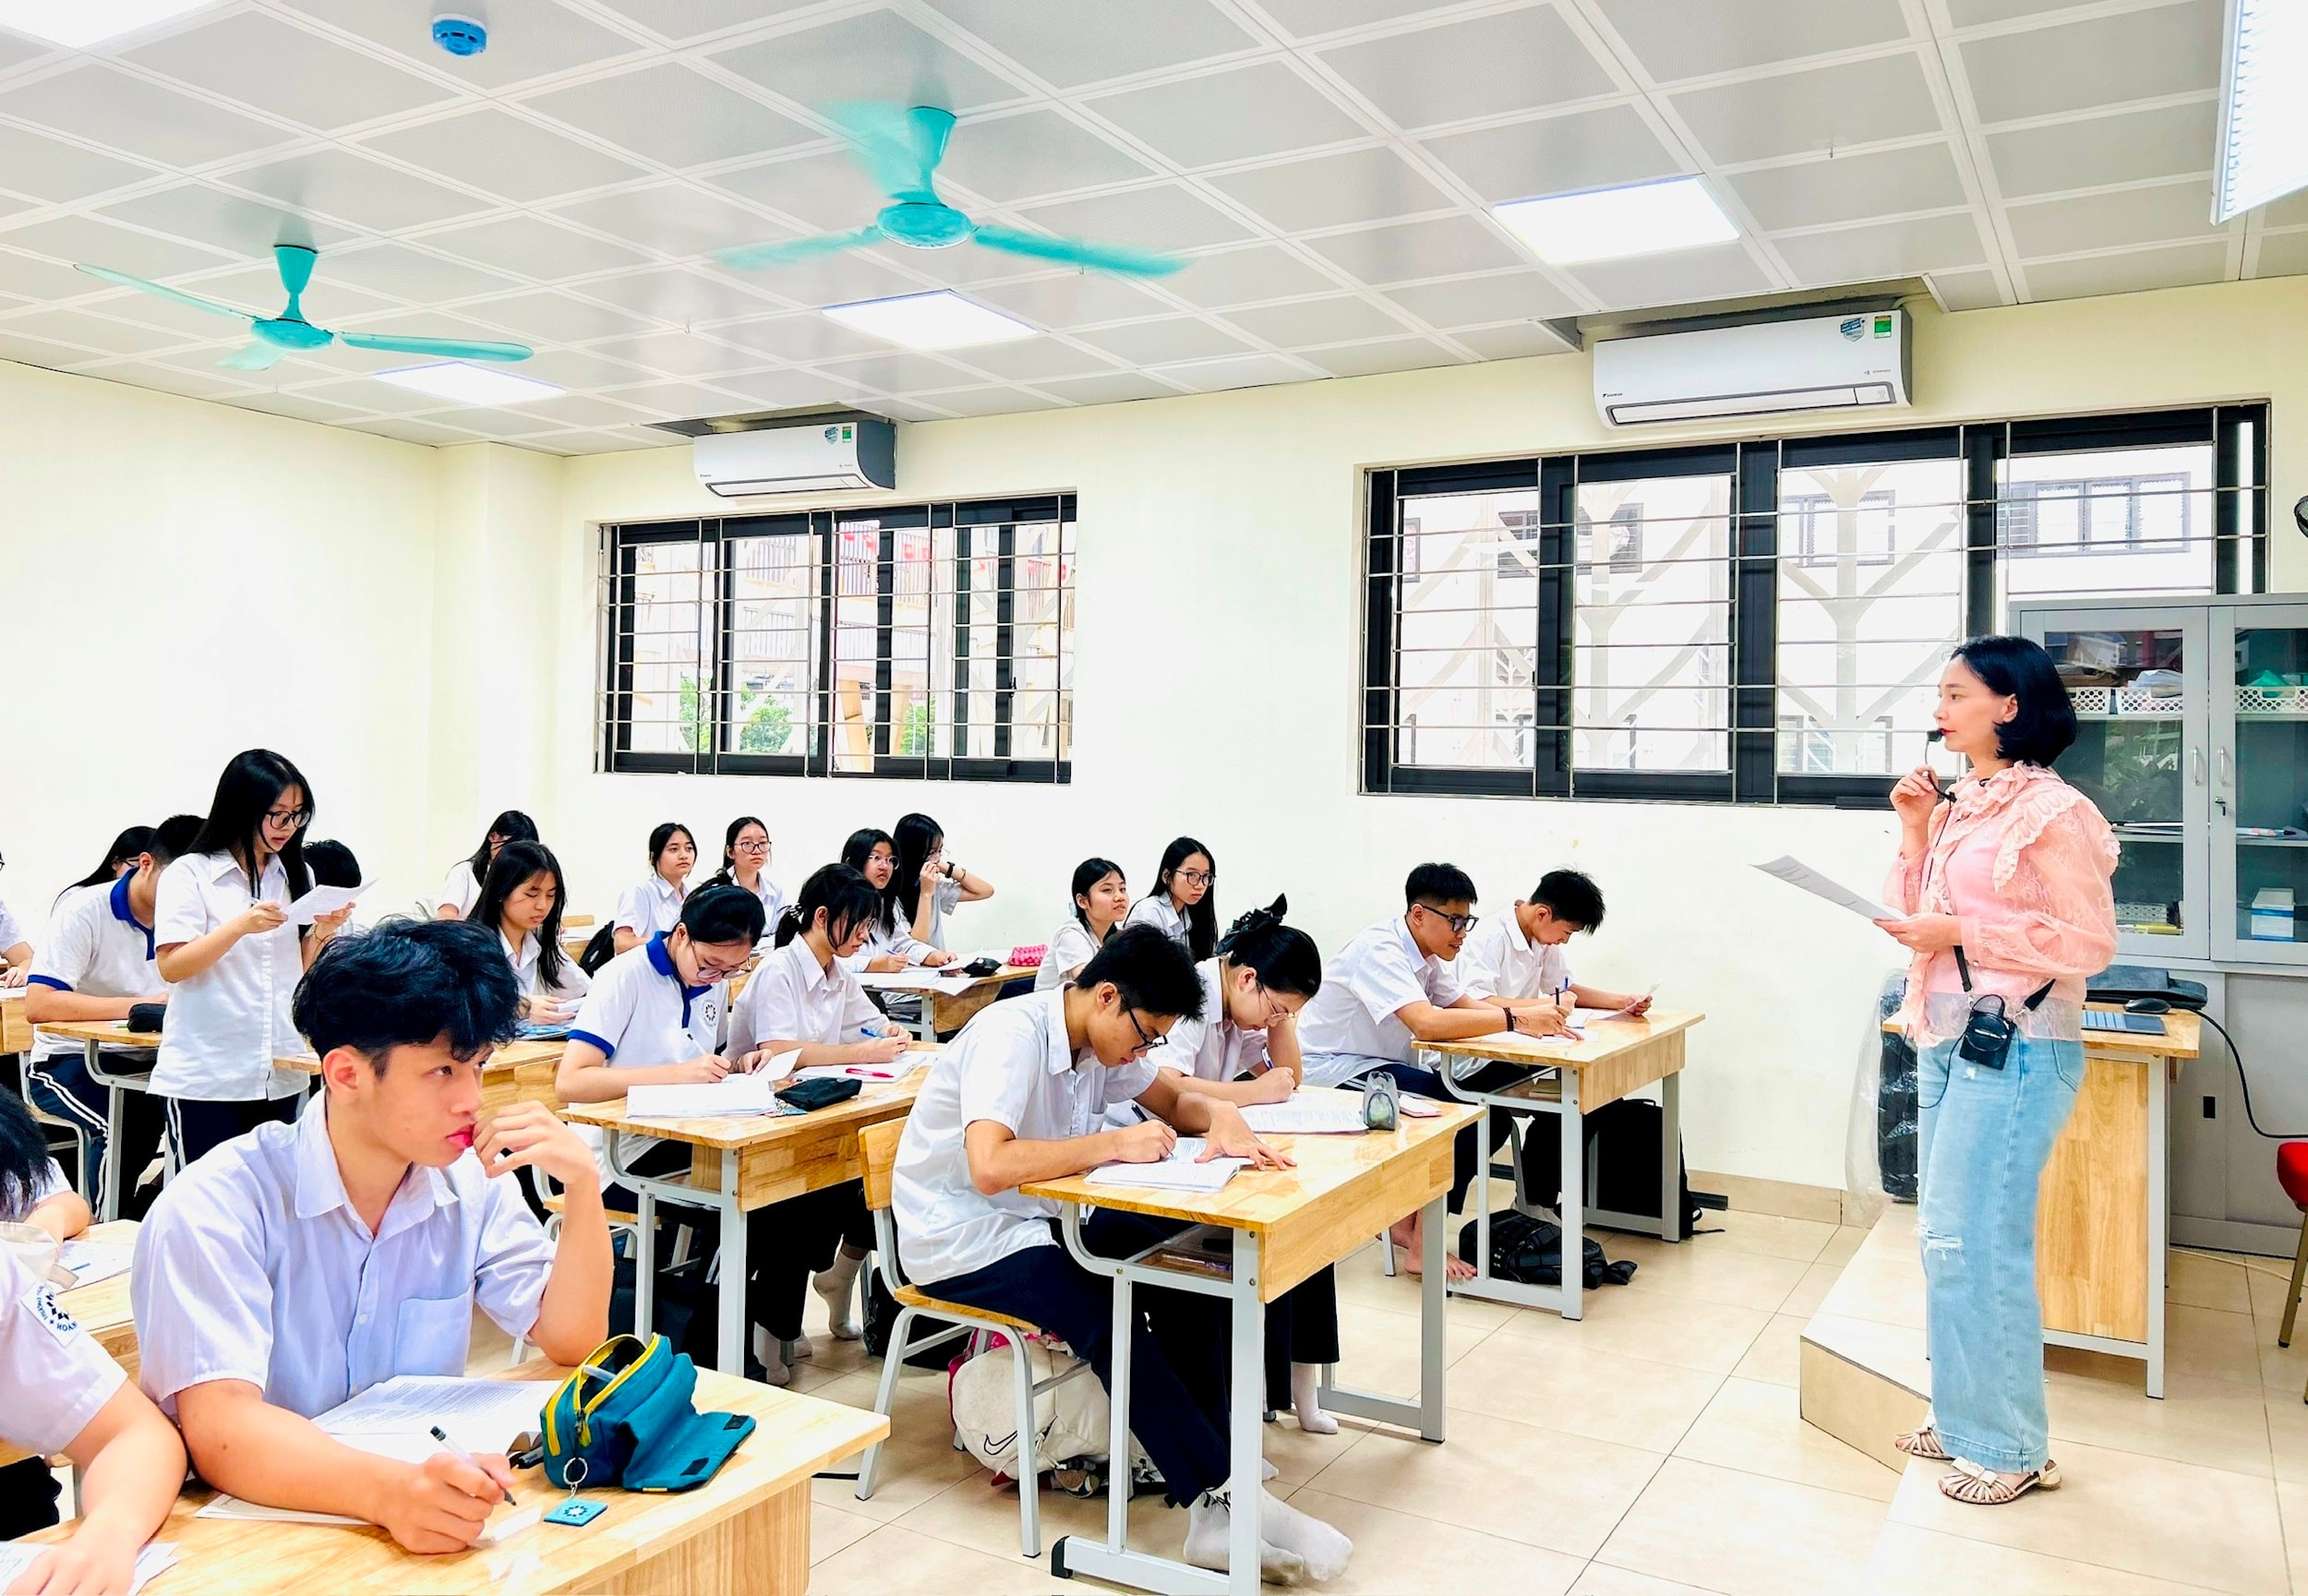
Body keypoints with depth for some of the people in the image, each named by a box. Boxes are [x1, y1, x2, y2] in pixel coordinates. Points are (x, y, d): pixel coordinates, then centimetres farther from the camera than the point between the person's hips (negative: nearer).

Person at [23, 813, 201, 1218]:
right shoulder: (85, 912, -13)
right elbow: (38, 1005, -22)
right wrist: (140, 1005, -27)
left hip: (144, 1062, 5)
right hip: (71, 1062, -4)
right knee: (124, 1123, -33)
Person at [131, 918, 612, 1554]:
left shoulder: (472, 1180, 1)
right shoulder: (217, 1208, -15)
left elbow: (571, 1340, 1)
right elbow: (221, 1429, -25)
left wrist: (583, 1182, -13)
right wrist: (389, 1490, -42)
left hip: (423, 1523, 4)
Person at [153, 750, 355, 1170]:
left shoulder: (297, 876, 10)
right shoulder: (189, 875, -4)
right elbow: (170, 967, -11)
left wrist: (322, 933, -5)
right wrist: (241, 926, -23)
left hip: (281, 1076, 4)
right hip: (204, 1079, -4)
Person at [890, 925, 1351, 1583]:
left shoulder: (1103, 1036, 0)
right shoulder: (1012, 1035, -25)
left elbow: (1173, 1095, 12)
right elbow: (989, 1166, -37)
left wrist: (1221, 1115, -10)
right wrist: (1114, 1143, -31)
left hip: (1038, 1215, 9)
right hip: (961, 1240, -8)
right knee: (1108, 1318, -27)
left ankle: (1208, 1473, -6)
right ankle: (1221, 1501, -19)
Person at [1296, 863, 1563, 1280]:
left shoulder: (1427, 954, 8)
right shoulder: (1380, 950, -22)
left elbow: (1465, 1006, 4)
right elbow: (1427, 1023, -35)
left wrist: (1541, 1014, -12)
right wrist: (1515, 1019, -33)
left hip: (1378, 1066, 10)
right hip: (1330, 1071, -10)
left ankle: (1407, 1221, 5)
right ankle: (1424, 1245, -13)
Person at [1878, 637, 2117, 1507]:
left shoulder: (2053, 810, -11)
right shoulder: (1959, 807, 11)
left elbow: (2089, 943, -14)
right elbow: (1915, 917, 14)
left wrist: (1959, 933, -17)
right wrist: (1916, 833, 2)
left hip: (2014, 1051, -8)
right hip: (1946, 1043, 8)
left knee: (1974, 1242, -4)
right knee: (1950, 1238, 14)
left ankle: (2009, 1447, 11)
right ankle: (1965, 1420, 27)